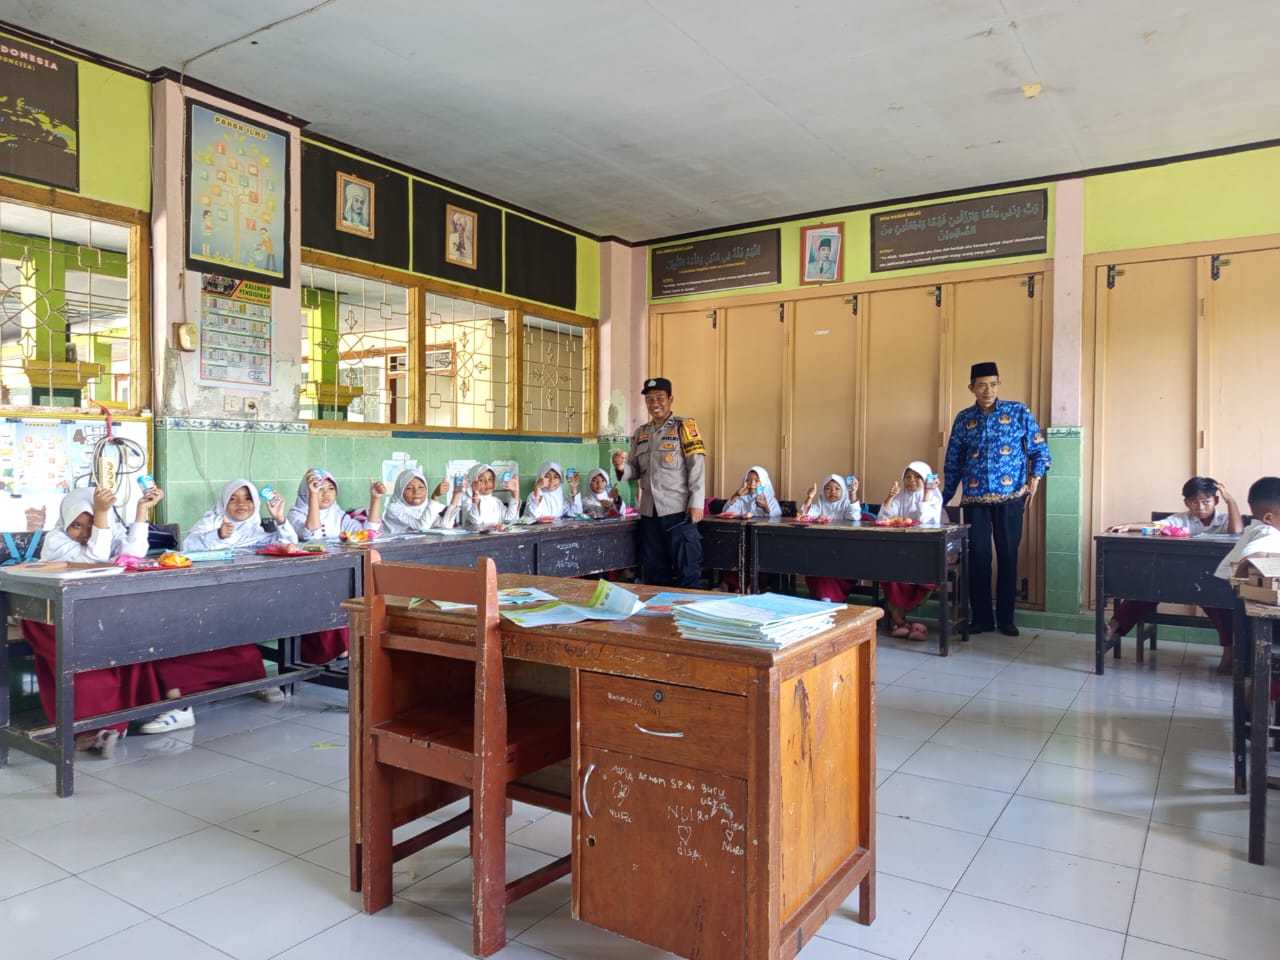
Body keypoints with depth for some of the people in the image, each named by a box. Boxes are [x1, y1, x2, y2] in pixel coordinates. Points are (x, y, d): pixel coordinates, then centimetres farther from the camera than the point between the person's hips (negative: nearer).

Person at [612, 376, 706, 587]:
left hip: (679, 509, -5)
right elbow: (635, 471, 17)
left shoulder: (684, 427, -1)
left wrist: (696, 503, -16)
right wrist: (621, 467, -7)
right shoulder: (640, 434, 15)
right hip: (649, 511, 6)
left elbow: (697, 466, -8)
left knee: (687, 568, 0)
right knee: (654, 571, 13)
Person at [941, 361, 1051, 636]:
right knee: (978, 557, 3)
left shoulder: (1019, 412, 1)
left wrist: (1034, 480, -12)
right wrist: (943, 498, 9)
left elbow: (1040, 450, 4)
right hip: (974, 499, 1)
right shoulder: (963, 419, 6)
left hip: (1010, 497, -1)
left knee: (1008, 556, 5)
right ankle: (981, 617, 13)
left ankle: (1006, 618, 16)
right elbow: (953, 462, 10)